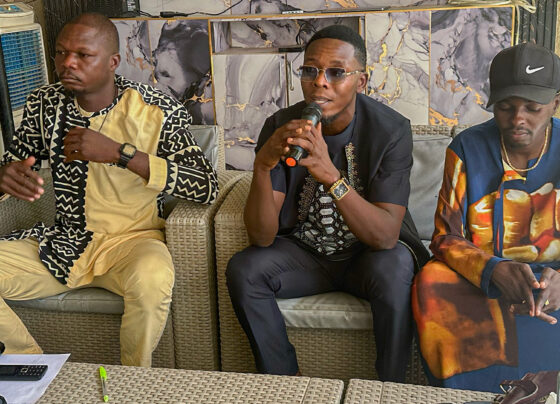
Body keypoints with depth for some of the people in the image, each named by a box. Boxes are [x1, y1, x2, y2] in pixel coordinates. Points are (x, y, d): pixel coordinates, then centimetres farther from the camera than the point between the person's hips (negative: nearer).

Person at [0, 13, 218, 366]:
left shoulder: (156, 111, -11)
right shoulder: (44, 104, 3)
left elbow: (207, 187, -20)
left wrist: (119, 152, -27)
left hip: (131, 239, -4)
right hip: (62, 243, 5)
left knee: (152, 278, -37)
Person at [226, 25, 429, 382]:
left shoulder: (391, 130, -19)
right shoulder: (281, 127, -13)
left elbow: (386, 236, -29)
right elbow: (262, 237, -19)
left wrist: (330, 175, -44)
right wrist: (263, 165, -37)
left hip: (367, 255, -2)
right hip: (305, 252, 3)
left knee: (395, 268, -34)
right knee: (242, 270, -22)